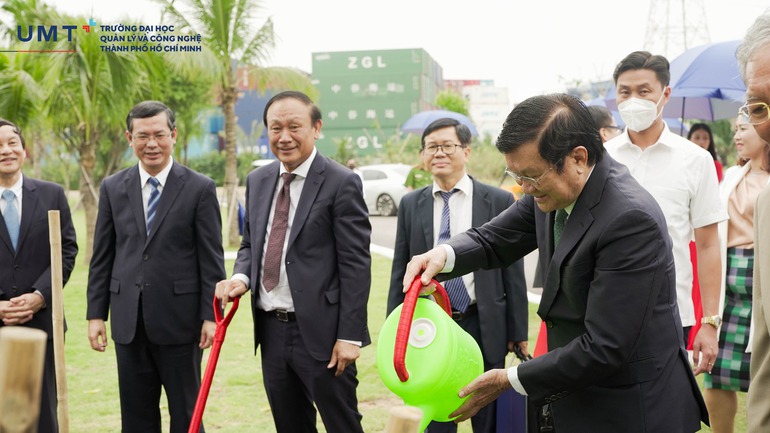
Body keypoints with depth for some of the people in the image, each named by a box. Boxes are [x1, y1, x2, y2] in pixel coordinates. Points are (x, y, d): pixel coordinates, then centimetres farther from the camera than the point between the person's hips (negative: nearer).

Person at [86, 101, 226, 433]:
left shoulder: (200, 188, -4)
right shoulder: (112, 188, 6)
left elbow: (211, 258, -4)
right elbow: (102, 256, 8)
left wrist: (210, 315, -8)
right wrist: (96, 313, 4)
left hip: (179, 318, -3)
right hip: (129, 320, 3)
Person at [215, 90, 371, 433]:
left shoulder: (341, 183, -10)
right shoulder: (257, 180, 10)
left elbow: (355, 264, -12)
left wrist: (350, 335, -15)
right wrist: (241, 277, -3)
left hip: (319, 332, -6)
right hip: (271, 330, 6)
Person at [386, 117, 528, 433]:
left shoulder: (499, 201, -3)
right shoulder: (410, 204, 4)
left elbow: (513, 271, -1)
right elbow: (399, 270, 7)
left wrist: (518, 331, -1)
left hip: (484, 327, -2)